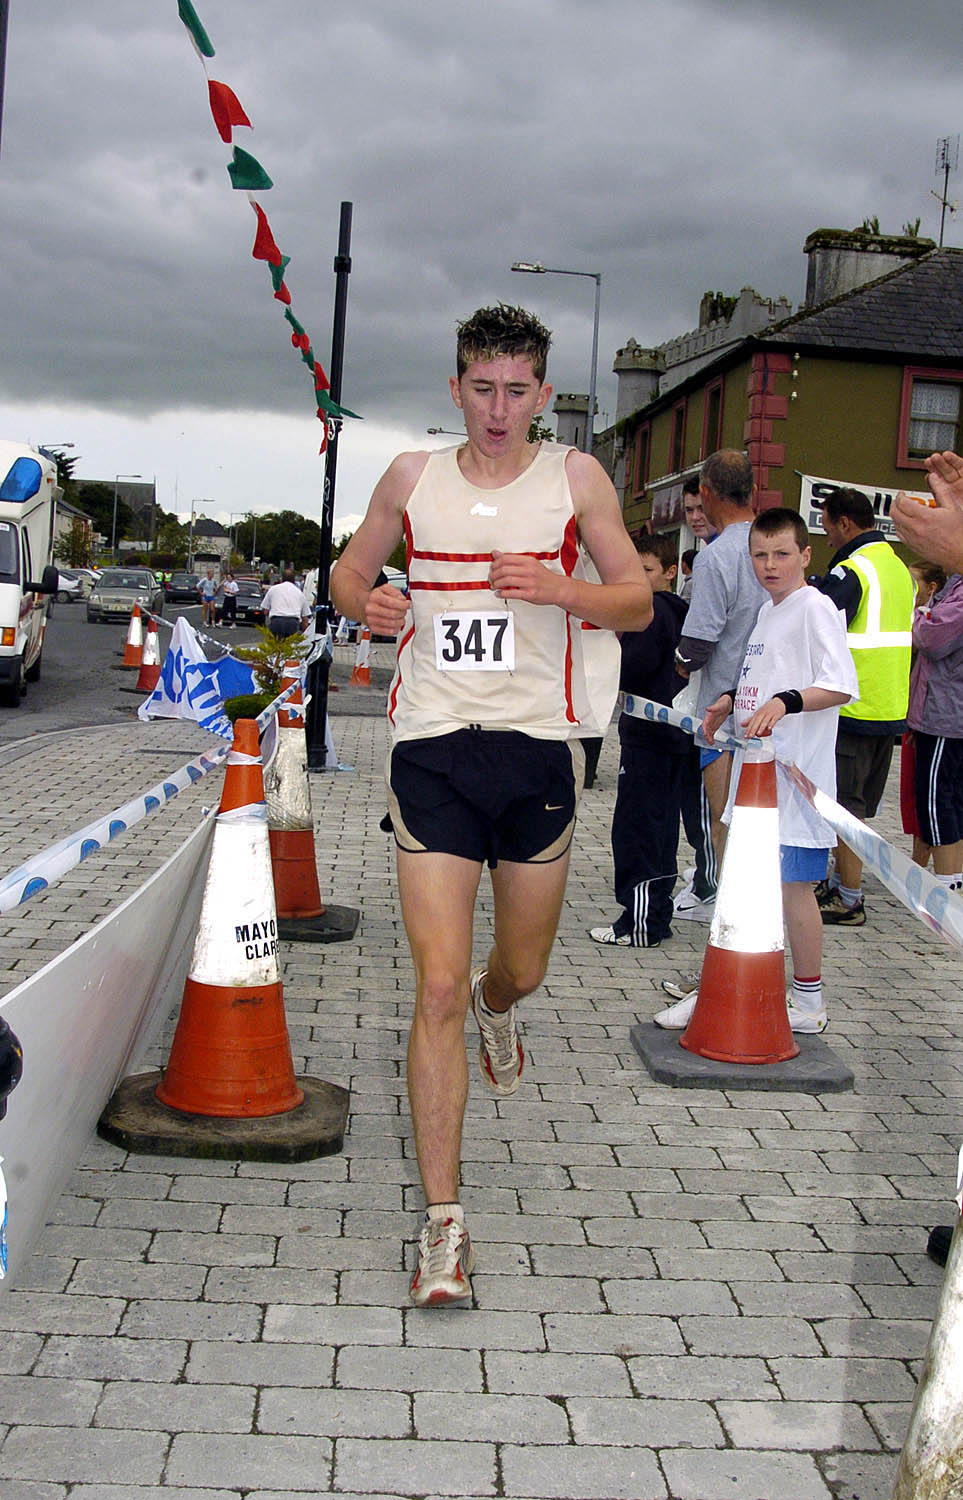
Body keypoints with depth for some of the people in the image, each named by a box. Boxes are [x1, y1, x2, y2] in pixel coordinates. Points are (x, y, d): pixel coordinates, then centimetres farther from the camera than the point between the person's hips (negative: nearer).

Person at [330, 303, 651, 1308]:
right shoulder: (412, 478, 8)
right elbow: (348, 571, 20)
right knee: (437, 989, -9)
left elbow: (638, 603, 4)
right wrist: (364, 602, -4)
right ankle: (442, 1223, -1)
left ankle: (495, 1008, 57)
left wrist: (559, 588, -15)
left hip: (537, 745, 1)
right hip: (433, 746, -1)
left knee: (520, 970, 16)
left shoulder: (574, 479, 5)